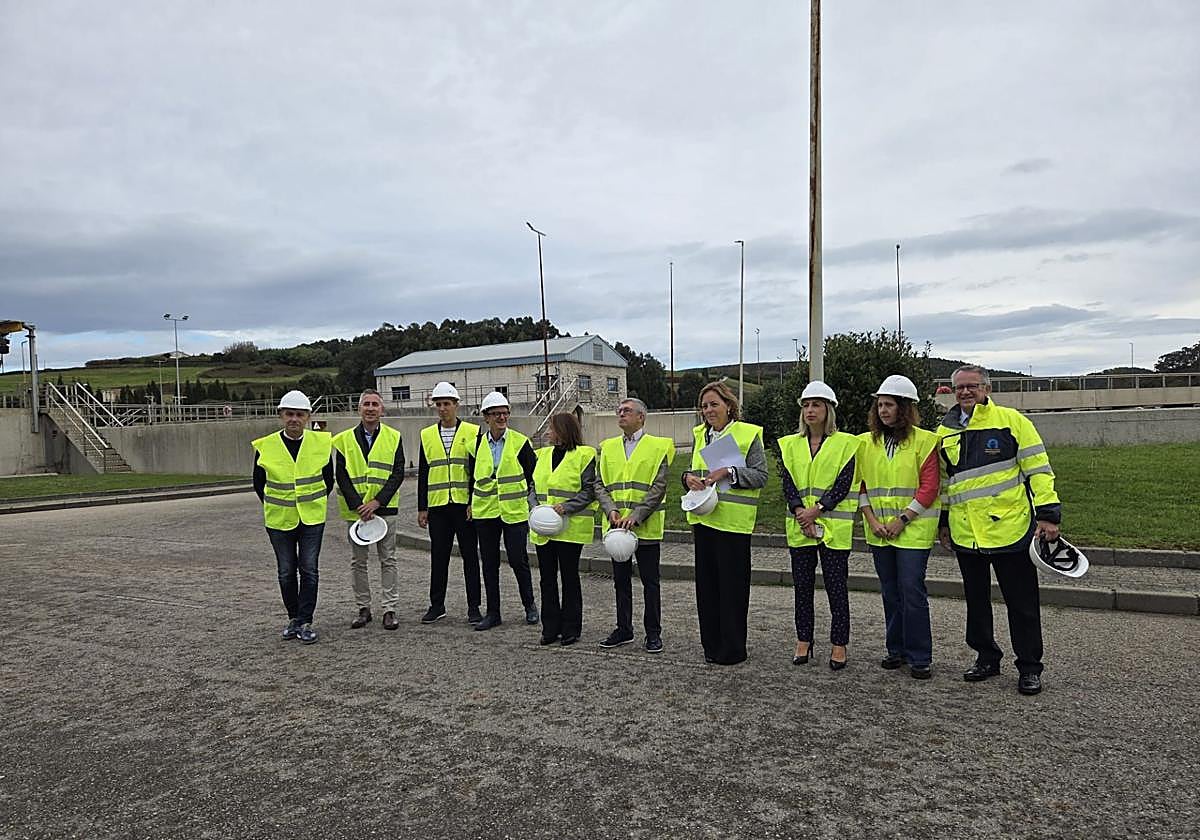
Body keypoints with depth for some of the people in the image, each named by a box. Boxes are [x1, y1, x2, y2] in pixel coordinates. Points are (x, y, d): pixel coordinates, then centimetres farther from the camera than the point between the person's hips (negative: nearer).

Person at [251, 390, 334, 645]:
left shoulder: (321, 443, -5)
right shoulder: (265, 447, -7)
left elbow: (328, 479, 8)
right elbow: (258, 483, 7)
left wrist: (313, 504, 7)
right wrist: (273, 506, 8)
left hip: (312, 519, -1)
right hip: (279, 520, 1)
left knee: (309, 570, -1)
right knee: (286, 572, 10)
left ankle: (305, 622, 6)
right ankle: (293, 618, 26)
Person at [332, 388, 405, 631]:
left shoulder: (394, 438, 1)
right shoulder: (345, 440, 3)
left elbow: (398, 474, -4)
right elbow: (341, 476, -1)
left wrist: (377, 502, -14)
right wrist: (358, 505, -11)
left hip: (384, 509, -1)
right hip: (356, 510, 1)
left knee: (388, 560, 3)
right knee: (358, 562, 8)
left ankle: (389, 609, 10)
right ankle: (363, 609, 19)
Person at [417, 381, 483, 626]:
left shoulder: (472, 432, 0)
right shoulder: (427, 435, 9)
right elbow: (422, 474, 10)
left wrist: (474, 502, -9)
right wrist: (422, 508, 6)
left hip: (465, 505, -3)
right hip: (438, 505, 3)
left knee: (470, 556, 4)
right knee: (438, 556, 8)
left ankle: (474, 607, 11)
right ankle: (437, 605, 21)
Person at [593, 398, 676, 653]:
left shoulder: (659, 446, -2)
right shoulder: (608, 447, 11)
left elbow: (659, 488, -9)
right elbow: (600, 484, 7)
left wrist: (636, 516, -17)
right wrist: (611, 510, -10)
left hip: (646, 526, -4)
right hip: (616, 526, 4)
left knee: (650, 582, 4)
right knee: (621, 580, 12)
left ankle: (653, 633, 15)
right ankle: (624, 629, 25)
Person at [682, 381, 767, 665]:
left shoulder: (749, 434, -4)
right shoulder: (700, 435, 14)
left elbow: (760, 475, -7)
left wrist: (729, 473, -19)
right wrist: (689, 477, 0)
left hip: (733, 521, -6)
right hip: (704, 518, 6)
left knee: (733, 585, 0)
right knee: (707, 582, 11)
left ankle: (733, 649, 11)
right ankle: (712, 645, 23)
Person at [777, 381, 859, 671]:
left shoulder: (845, 443, 1)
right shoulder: (790, 444, 11)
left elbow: (843, 484, -7)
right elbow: (787, 484, 2)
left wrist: (816, 510, -16)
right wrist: (800, 512, -14)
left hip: (833, 527, -3)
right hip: (799, 527, 3)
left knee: (836, 587, 1)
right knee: (802, 586, 8)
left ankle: (839, 645, 11)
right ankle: (803, 643, 19)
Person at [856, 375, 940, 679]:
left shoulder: (924, 441, -5)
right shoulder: (866, 443, 8)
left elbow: (929, 487, -10)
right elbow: (861, 486, 8)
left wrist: (901, 520, -14)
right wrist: (871, 520, -4)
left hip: (913, 529, -5)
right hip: (878, 531, 5)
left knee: (912, 591, -5)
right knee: (891, 593, 13)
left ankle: (919, 657, 7)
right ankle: (897, 649, 25)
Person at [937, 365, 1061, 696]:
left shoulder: (1011, 420, -4)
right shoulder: (945, 432, 10)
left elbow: (1038, 468, -5)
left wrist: (1048, 513, -11)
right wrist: (942, 520, 20)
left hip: (1010, 528, -5)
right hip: (965, 533, 5)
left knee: (1022, 603, 5)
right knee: (976, 599, 15)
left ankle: (1029, 668, 17)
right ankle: (986, 657, 30)